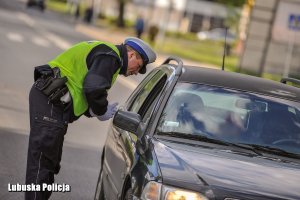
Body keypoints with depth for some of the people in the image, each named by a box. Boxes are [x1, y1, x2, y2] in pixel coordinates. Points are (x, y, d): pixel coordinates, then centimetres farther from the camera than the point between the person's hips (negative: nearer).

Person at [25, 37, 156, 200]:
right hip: (50, 101, -11)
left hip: (48, 97, 11)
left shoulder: (105, 54, 24)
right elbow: (93, 89, -23)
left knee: (50, 160, 15)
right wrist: (102, 111, -5)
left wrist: (101, 110, 10)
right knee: (42, 160, -10)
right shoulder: (110, 56, -10)